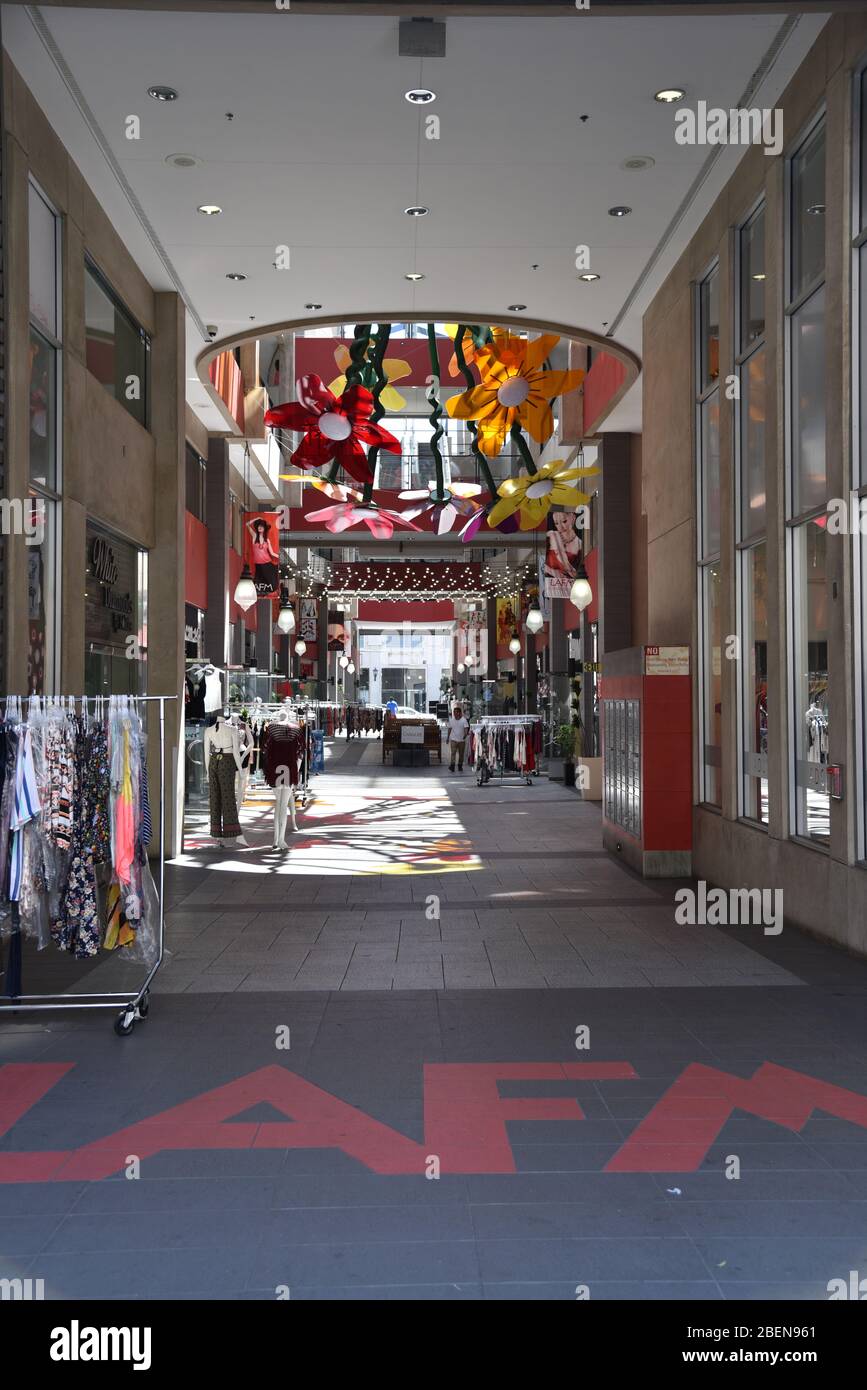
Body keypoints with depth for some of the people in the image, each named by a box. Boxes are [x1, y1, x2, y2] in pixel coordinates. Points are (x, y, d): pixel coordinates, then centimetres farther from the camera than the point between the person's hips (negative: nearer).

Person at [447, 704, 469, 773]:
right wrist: (448, 738, 16)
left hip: (462, 740, 0)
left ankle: (460, 766, 22)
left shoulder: (463, 720, -5)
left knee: (461, 754, 9)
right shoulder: (451, 720, 4)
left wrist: (465, 735, -31)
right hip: (453, 739, 0)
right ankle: (452, 766, -16)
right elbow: (449, 729, 13)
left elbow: (466, 728, -12)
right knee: (453, 753, -12)